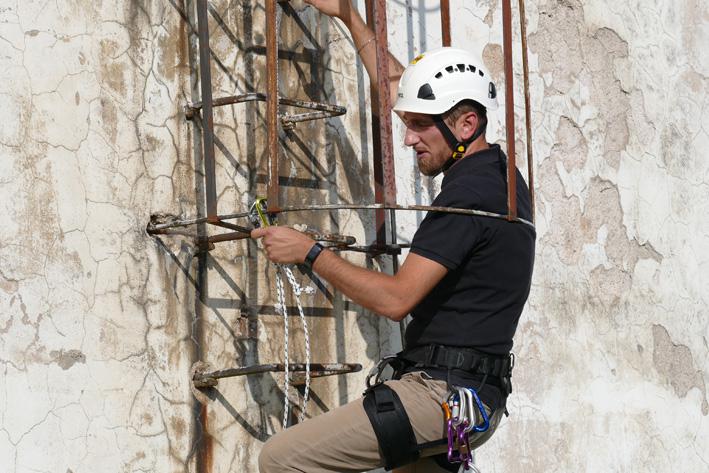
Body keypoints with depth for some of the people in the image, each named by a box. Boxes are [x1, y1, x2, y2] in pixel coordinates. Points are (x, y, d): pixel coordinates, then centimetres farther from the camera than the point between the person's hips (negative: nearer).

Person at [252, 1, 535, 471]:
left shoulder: (468, 194, -16)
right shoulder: (498, 172, 13)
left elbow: (396, 298, -20)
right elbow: (400, 88, 24)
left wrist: (310, 252, -12)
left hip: (444, 392, -10)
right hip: (471, 397, 10)